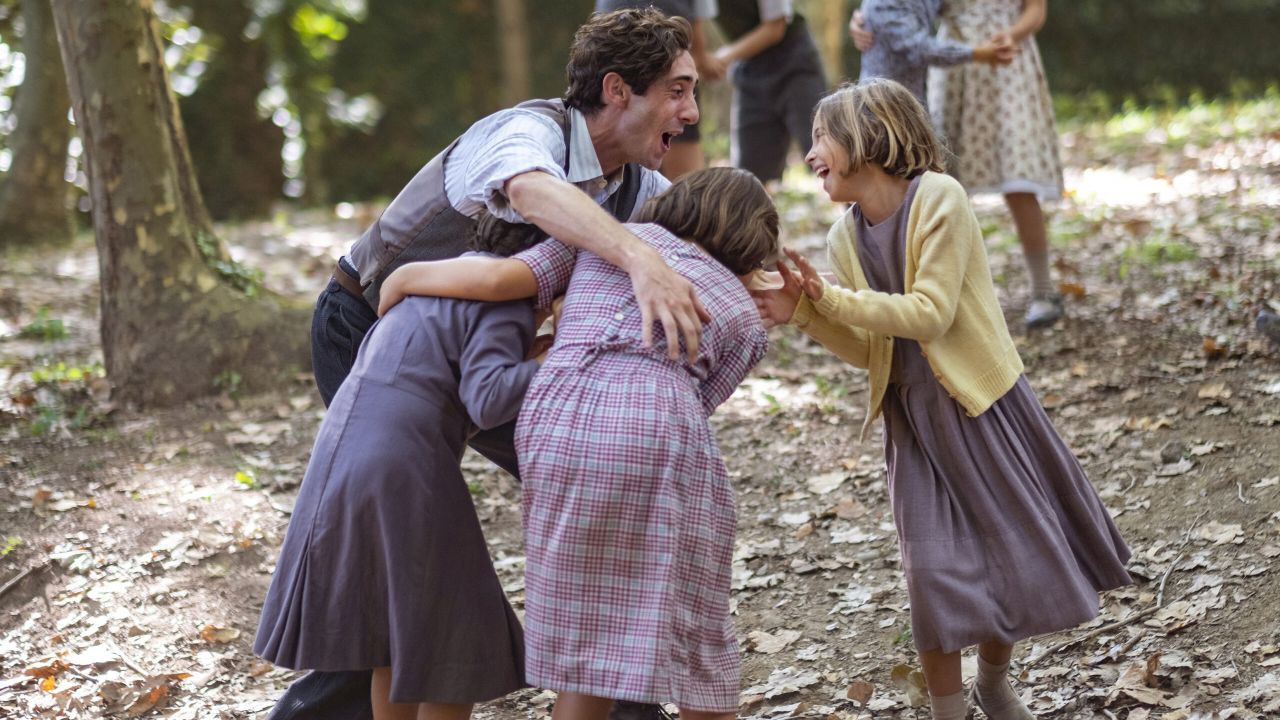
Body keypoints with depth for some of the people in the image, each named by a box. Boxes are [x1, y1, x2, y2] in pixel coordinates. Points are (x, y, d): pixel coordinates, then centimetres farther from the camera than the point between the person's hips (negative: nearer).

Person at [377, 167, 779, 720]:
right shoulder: (745, 318, 27)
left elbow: (498, 278, 13)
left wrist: (404, 276, 29)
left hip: (559, 425, 2)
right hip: (658, 433, -2)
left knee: (585, 645, 12)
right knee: (694, 639, 12)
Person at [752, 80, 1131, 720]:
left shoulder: (937, 198, -15)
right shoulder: (845, 237, 2)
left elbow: (931, 314, -22)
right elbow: (869, 350, 4)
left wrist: (831, 299, -22)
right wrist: (804, 313, -10)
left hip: (981, 403, -3)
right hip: (913, 419, 4)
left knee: (1019, 553, 8)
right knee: (934, 573, -6)